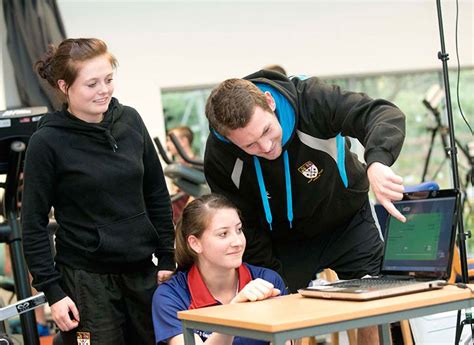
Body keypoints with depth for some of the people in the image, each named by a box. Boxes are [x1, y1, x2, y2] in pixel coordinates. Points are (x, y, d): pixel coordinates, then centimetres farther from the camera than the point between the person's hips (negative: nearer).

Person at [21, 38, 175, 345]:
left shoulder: (130, 120, 4)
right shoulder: (47, 142, -9)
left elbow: (157, 195, 11)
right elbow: (34, 225, -6)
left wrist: (167, 259, 8)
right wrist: (52, 290, -9)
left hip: (143, 273, 5)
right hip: (86, 281, -4)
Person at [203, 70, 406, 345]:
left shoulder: (312, 101, -31)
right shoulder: (219, 157, -23)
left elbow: (386, 115, -42)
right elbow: (246, 228, -10)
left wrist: (377, 162, -62)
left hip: (349, 225, -1)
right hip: (284, 244, 1)